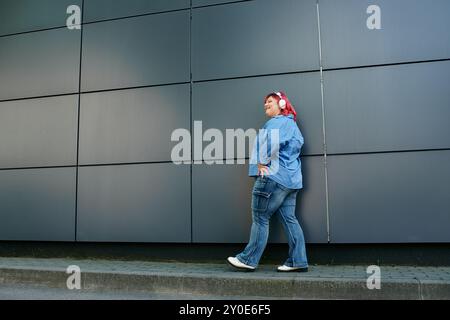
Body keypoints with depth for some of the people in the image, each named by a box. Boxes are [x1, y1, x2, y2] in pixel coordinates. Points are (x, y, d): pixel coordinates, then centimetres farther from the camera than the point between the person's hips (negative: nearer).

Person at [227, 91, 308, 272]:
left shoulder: (276, 122, -7)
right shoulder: (291, 123, 22)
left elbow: (272, 142, -27)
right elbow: (298, 144, 17)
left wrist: (262, 162, -16)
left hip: (273, 176, -9)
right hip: (290, 179, 9)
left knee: (260, 218, -3)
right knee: (289, 219, 8)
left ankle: (248, 260, 6)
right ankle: (298, 262, 9)